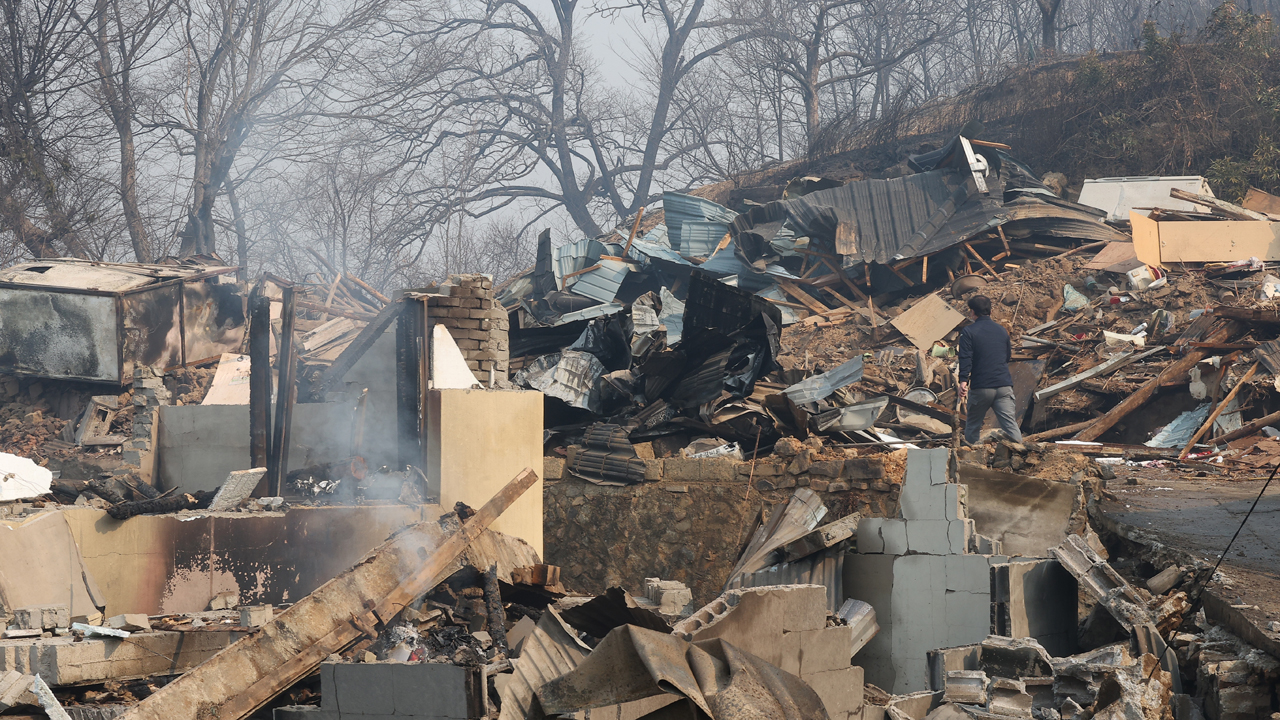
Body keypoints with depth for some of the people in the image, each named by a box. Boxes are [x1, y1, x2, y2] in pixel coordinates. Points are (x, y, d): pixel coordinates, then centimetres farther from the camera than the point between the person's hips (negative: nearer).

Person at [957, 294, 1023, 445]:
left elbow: (965, 359, -14)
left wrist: (963, 380, -19)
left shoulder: (968, 332, -3)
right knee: (1010, 424, -5)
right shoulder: (1002, 331, 14)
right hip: (1004, 385, 3)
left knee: (973, 426, 12)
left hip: (980, 387, -3)